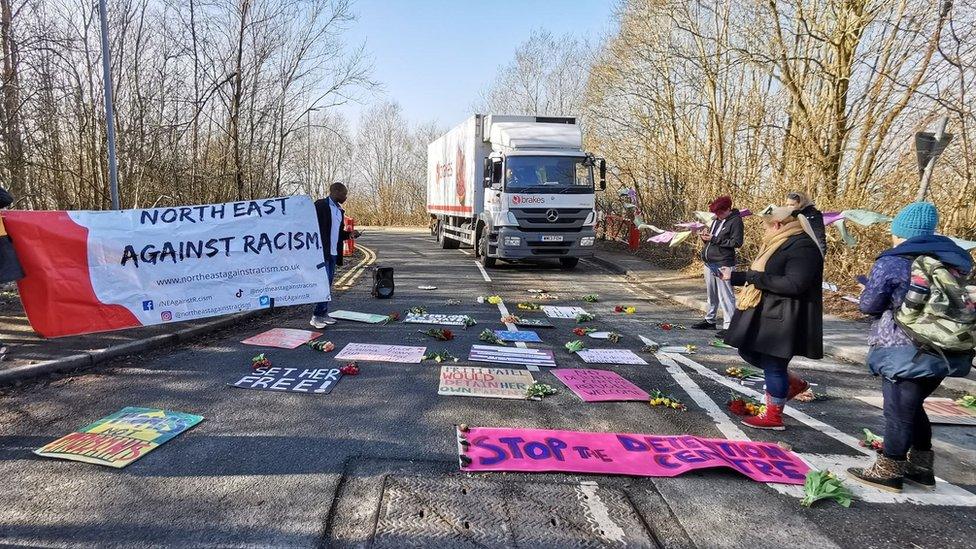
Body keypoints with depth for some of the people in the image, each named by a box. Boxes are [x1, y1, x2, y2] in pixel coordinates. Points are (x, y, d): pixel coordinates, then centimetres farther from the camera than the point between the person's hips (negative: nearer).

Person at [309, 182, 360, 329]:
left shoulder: (339, 210, 17)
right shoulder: (320, 205, -7)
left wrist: (350, 234, 6)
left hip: (333, 253, 8)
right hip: (321, 252, -8)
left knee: (328, 284, 11)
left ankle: (323, 314, 19)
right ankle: (317, 317, -6)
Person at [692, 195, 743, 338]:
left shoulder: (735, 221, -9)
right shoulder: (716, 220, 14)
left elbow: (737, 243, -16)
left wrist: (713, 239, -18)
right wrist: (705, 236, 2)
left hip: (723, 264, -8)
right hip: (709, 262, 9)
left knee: (725, 295, -8)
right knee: (711, 293, 17)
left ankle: (728, 326, -5)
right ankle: (709, 320, 29)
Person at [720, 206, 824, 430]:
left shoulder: (802, 247, -19)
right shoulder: (781, 244, 15)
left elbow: (794, 284, -28)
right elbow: (762, 276, 22)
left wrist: (756, 277, -22)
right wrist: (733, 276, 23)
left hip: (783, 320, -11)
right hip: (766, 314, 11)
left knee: (773, 365, 1)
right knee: (748, 352, 18)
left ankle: (773, 417, 18)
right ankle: (794, 384, 34)